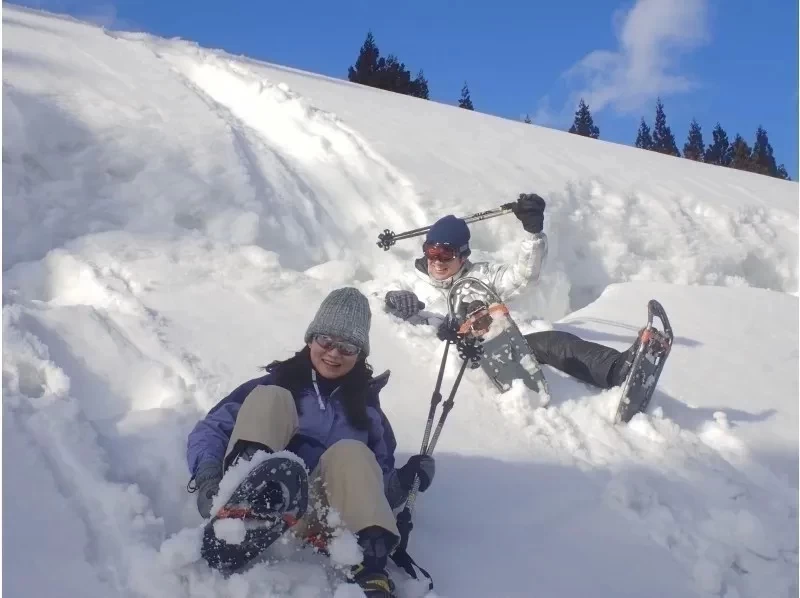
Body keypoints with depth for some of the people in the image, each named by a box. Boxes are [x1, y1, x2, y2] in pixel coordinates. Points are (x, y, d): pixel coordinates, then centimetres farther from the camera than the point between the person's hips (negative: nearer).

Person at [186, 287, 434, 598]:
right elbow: (210, 430, 5)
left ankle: (369, 570, -40)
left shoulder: (365, 404, 19)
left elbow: (375, 482, 17)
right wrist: (208, 479, -15)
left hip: (313, 517, 1)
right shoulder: (275, 384, 13)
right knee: (269, 398, -15)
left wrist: (404, 482, -6)